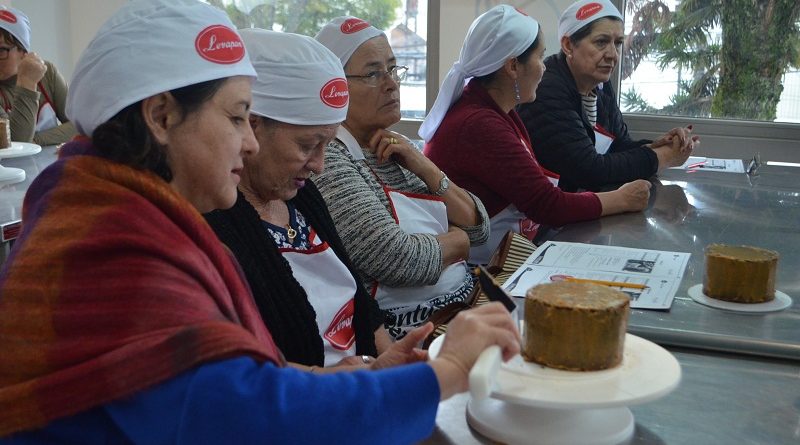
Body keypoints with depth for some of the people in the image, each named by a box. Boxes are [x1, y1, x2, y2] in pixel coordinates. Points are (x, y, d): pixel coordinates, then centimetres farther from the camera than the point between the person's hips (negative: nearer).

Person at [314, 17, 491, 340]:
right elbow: (398, 258, -21)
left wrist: (424, 167, -3)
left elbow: (477, 228, 10)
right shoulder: (327, 158, -13)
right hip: (411, 328, -8)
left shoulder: (397, 149, 13)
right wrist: (456, 241, -2)